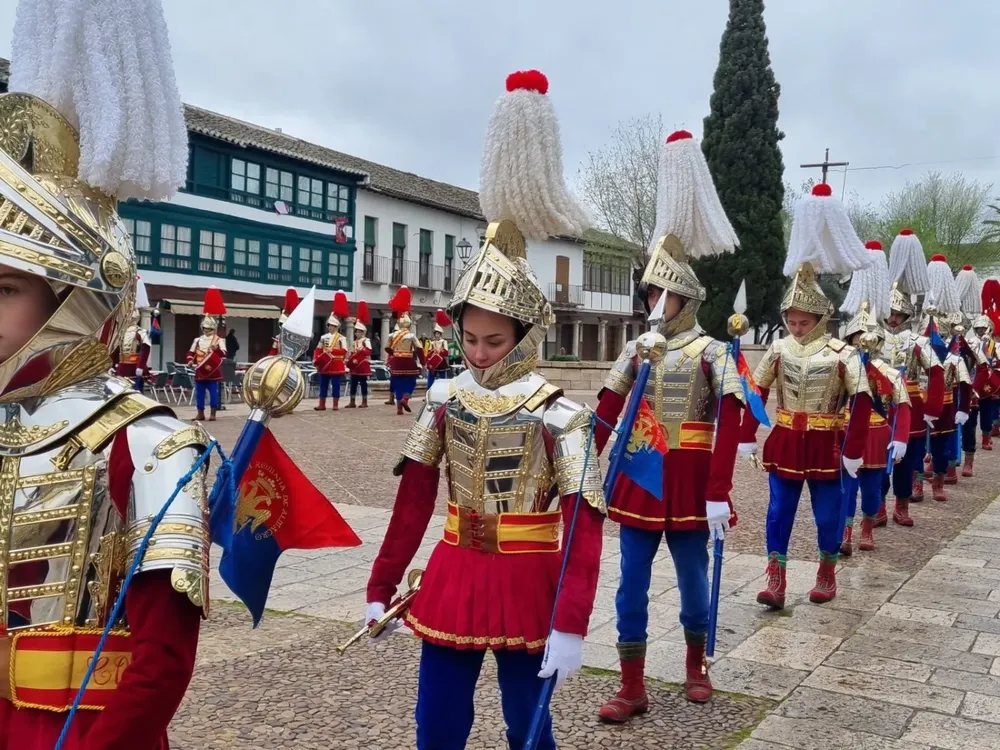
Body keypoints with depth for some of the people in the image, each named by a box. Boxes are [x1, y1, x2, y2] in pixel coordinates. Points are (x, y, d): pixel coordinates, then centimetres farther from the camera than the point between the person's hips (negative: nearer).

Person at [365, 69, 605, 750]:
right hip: (453, 577, 4)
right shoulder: (446, 400, -2)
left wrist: (571, 626, -22)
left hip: (529, 585, -4)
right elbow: (414, 500, 4)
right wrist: (381, 589, 6)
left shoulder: (560, 414, -15)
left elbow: (584, 524, -17)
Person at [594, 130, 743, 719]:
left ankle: (696, 666, 35)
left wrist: (718, 494, -19)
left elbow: (730, 425, -13)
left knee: (693, 579, 12)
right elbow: (605, 415, 3)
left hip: (690, 480, -3)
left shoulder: (712, 353, -7)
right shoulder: (637, 350, 5)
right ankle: (633, 688, 14)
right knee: (632, 584, 4)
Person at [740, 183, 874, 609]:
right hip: (785, 444, 3)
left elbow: (861, 402, -11)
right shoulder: (778, 350, -1)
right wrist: (746, 437, 0)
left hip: (825, 447, -2)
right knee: (779, 511, 2)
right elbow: (756, 393, 5)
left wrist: (854, 451, -13)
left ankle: (827, 574, 30)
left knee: (828, 514, 10)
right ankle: (775, 580, 8)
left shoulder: (841, 355, -12)